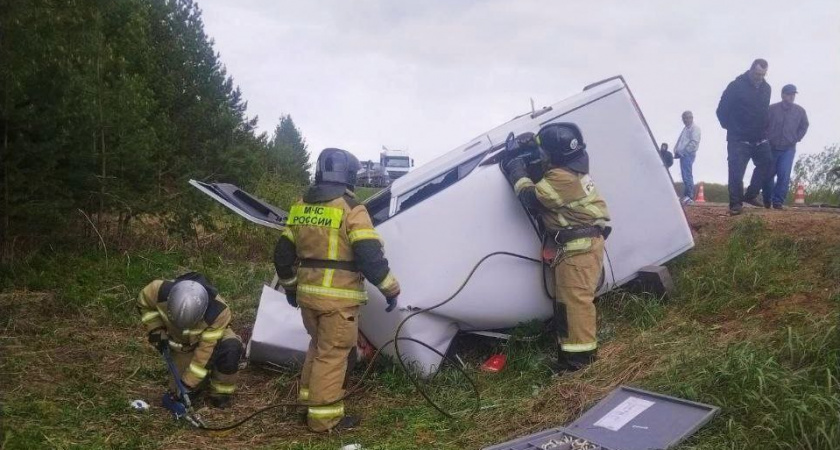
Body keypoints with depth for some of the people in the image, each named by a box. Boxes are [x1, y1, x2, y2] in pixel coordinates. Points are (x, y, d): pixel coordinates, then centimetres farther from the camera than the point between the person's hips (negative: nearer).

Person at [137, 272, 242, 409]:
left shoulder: (219, 312, -40)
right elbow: (143, 302, -9)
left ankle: (221, 392, -11)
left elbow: (206, 349, -32)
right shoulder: (161, 291, -34)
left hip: (211, 337, -2)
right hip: (181, 343, 2)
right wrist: (156, 330, -19)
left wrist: (189, 382, -28)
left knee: (231, 348, -36)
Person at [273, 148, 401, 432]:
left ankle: (309, 397, 34)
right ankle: (324, 415, 9)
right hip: (338, 297, -7)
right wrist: (391, 290, -7)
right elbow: (370, 256, -18)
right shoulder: (351, 210, -13)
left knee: (318, 346, 24)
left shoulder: (301, 208, 9)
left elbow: (283, 253, 13)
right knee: (332, 353, 2)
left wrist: (289, 286, 26)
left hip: (308, 292, 7)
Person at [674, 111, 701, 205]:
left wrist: (683, 152, -16)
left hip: (688, 155, -9)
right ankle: (686, 196, 12)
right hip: (683, 155, 9)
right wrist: (676, 150, 7)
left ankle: (689, 197, -14)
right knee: (685, 176, 10)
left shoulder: (695, 128, -5)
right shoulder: (686, 128, 22)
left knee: (687, 176, -13)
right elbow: (680, 140, 25)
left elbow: (694, 142, -16)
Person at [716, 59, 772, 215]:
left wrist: (763, 128, 13)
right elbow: (722, 110, -8)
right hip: (739, 138, -6)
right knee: (736, 171, -8)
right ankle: (735, 204, -5)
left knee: (766, 164, 7)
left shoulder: (766, 88, 6)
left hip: (759, 138, 6)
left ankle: (751, 195, 19)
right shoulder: (736, 86, -12)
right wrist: (731, 128, -1)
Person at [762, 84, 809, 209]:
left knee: (784, 175, -13)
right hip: (771, 148, -1)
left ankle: (778, 201, -7)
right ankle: (767, 200, 24)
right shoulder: (772, 109, -9)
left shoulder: (800, 111, -1)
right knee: (768, 175, 6)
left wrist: (797, 139, 6)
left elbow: (804, 126, 15)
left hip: (788, 149, 1)